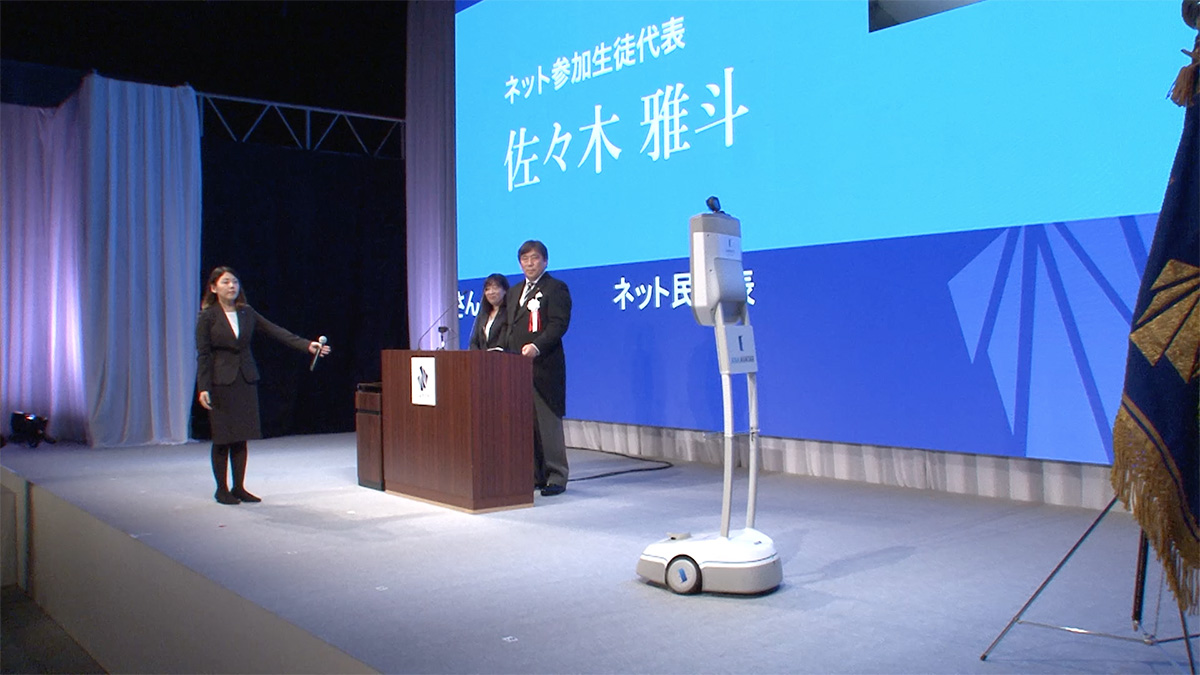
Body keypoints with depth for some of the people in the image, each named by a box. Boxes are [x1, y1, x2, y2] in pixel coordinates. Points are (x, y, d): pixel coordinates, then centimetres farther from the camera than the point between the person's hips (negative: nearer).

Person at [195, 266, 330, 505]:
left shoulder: (247, 313, 7)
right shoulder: (207, 317, -5)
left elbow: (276, 331, 1)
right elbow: (203, 355, -7)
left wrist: (307, 345, -9)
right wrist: (203, 388, -14)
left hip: (246, 381, 4)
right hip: (221, 382, -4)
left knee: (241, 437, 8)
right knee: (222, 438, 1)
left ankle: (239, 487, 18)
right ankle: (221, 489, 13)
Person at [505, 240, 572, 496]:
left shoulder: (555, 288, -1)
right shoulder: (514, 292, 23)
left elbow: (559, 324, -13)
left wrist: (537, 346, -26)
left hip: (545, 366, -7)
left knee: (547, 422, -6)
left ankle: (556, 477, 0)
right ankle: (535, 475, 16)